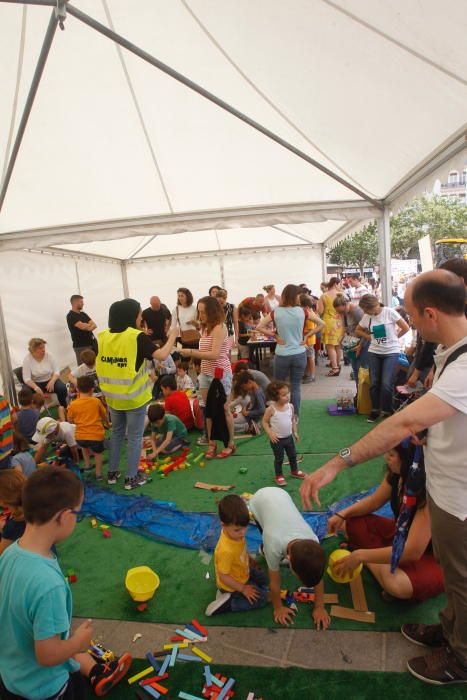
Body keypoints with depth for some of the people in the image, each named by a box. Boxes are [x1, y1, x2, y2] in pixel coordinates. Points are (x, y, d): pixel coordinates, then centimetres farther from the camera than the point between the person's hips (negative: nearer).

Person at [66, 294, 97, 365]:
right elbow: (82, 326, -20)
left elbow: (94, 325, 8)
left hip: (92, 343, 7)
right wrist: (89, 325, 2)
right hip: (81, 346, -7)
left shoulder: (83, 314, 15)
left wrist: (87, 326, -13)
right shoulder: (71, 316, -8)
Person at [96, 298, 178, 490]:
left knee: (116, 433, 22)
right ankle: (131, 477, 15)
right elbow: (161, 355, -24)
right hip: (134, 397, -5)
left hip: (112, 397, 6)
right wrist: (172, 336, -9)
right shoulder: (137, 337, -17)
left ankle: (112, 472, 30)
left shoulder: (104, 336, 1)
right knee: (135, 437, 8)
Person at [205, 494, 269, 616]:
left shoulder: (235, 534, -20)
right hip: (234, 583, -8)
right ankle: (226, 604, -2)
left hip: (243, 572, 8)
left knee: (263, 578, 26)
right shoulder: (226, 551, -42)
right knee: (263, 597, -2)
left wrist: (250, 560, 14)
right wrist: (243, 589, -21)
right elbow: (223, 576, -29)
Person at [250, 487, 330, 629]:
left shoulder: (313, 542, -30)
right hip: (259, 499, -2)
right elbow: (274, 582, -19)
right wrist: (278, 608, -5)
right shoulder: (274, 546, -38)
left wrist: (319, 607, -6)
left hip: (280, 494, 3)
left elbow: (318, 578, -13)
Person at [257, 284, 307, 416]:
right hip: (299, 355, 0)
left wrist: (275, 335, -3)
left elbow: (259, 327, -8)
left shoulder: (276, 312, -5)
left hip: (282, 355, 0)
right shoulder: (301, 311, -6)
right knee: (296, 387, 9)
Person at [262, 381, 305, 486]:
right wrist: (270, 433, -21)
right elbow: (265, 422, -13)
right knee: (279, 459, 10)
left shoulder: (290, 406, -8)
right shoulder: (271, 409, -23)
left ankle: (294, 471, 46)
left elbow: (293, 419, 7)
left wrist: (295, 432, 7)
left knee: (293, 455, 22)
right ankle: (278, 476, 31)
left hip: (289, 437, 5)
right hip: (277, 439, -5)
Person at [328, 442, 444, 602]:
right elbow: (374, 501, 6)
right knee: (347, 523, -2)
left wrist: (360, 556, -29)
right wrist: (342, 515, -10)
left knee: (397, 584, -37)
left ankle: (369, 562, -8)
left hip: (432, 555, -7)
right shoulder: (397, 474, -11)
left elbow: (412, 552, -33)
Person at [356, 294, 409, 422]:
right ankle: (375, 410, 21)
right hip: (374, 352, 4)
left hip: (391, 352, -4)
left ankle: (386, 411, 9)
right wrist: (370, 337, 2)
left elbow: (405, 328, -8)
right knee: (374, 383, 5)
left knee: (386, 384, -8)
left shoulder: (389, 312, -13)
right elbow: (357, 331, 15)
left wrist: (394, 337, 3)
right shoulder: (366, 317, 0)